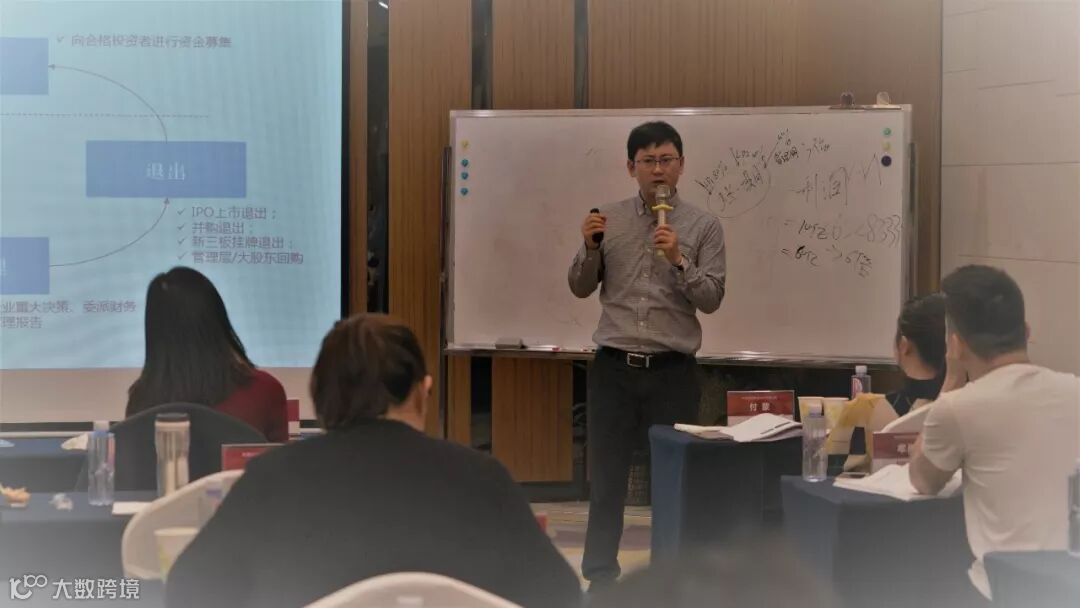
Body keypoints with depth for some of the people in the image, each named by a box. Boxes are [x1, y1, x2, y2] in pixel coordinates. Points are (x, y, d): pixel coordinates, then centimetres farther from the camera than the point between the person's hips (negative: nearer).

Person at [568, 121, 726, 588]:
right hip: (614, 367, 1)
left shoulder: (703, 226, 1)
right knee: (606, 475, 5)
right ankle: (600, 576, 16)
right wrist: (589, 248, -9)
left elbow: (711, 299, -5)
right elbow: (581, 288, 9)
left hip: (673, 370, -1)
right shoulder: (609, 219, 6)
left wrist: (678, 260, -19)